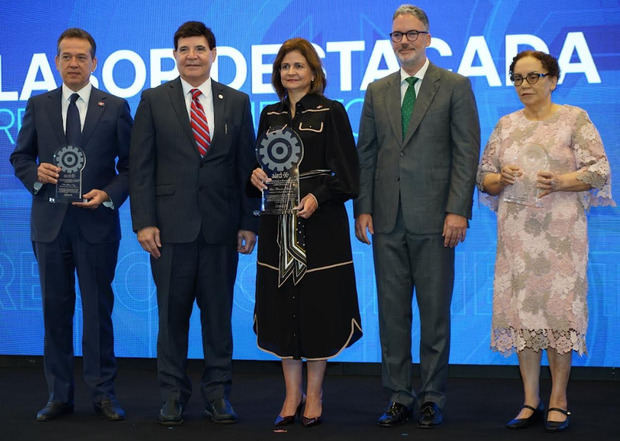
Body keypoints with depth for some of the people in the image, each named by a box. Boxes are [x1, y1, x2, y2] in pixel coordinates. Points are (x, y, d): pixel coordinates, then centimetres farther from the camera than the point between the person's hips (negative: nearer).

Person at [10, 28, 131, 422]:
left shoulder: (116, 108, 3)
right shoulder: (38, 106, 9)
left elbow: (131, 165, 3)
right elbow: (19, 156, 13)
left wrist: (109, 194, -12)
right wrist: (36, 174, -9)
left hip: (97, 222, -2)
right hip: (50, 222, 2)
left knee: (99, 309, 4)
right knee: (56, 311, 7)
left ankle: (103, 393, 13)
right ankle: (60, 395, 16)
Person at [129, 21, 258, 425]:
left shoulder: (237, 102, 8)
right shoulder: (154, 101, 5)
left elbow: (247, 166, 7)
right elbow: (141, 166, 2)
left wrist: (249, 222, 1)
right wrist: (144, 222, -6)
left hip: (221, 226, 1)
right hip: (171, 225, -1)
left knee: (219, 312, 6)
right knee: (173, 313, 5)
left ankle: (218, 392, 17)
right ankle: (173, 394, 16)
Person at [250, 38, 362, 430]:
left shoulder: (331, 112, -2)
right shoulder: (270, 115, 12)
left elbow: (346, 172, -5)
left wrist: (318, 196, -19)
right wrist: (256, 175, -6)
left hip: (320, 221, -4)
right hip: (278, 223, 4)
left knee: (318, 306, 0)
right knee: (282, 308, 5)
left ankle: (314, 395, 13)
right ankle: (292, 395, 15)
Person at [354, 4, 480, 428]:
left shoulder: (455, 87, 2)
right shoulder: (377, 91, 13)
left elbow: (467, 153, -4)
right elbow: (366, 154, 12)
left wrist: (458, 211, -12)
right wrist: (362, 209, 4)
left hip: (433, 218, -4)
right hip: (387, 219, 4)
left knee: (435, 311, 3)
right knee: (392, 312, 7)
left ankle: (432, 397, 13)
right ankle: (399, 396, 16)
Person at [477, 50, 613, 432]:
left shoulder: (575, 119, 3)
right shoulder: (506, 125, 14)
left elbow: (600, 171, -3)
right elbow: (483, 177, 15)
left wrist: (559, 181, -18)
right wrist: (501, 178, -7)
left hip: (561, 232, -4)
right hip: (516, 233, 4)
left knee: (560, 308, -5)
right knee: (521, 309, 2)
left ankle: (559, 401, 5)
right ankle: (531, 401, 11)